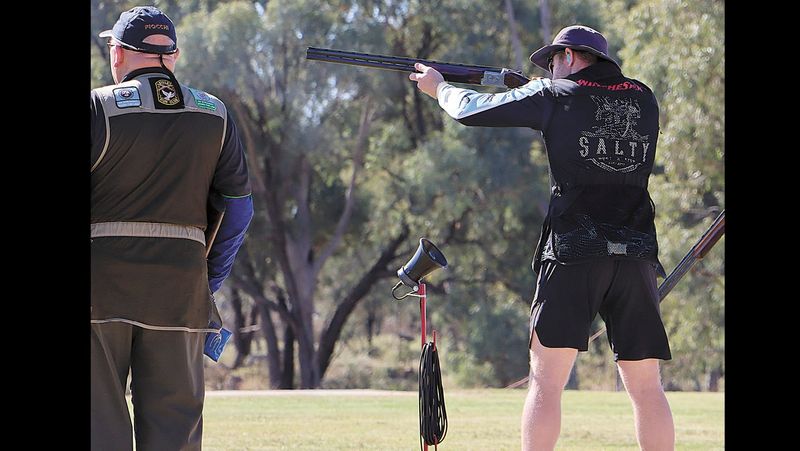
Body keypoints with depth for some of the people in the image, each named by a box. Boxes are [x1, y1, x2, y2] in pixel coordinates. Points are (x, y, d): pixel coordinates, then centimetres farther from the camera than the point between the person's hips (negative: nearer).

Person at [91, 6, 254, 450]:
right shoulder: (214, 115, 10)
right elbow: (238, 204, 9)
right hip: (182, 279, 3)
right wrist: (211, 278, 14)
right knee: (173, 415, 6)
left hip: (102, 280, -3)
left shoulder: (100, 107, -4)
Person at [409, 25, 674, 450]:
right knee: (646, 386, 5)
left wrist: (439, 87, 30)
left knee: (546, 380, -1)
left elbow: (471, 109, 10)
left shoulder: (555, 97, 2)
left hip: (574, 254, -4)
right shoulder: (643, 99, 13)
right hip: (636, 256, 4)